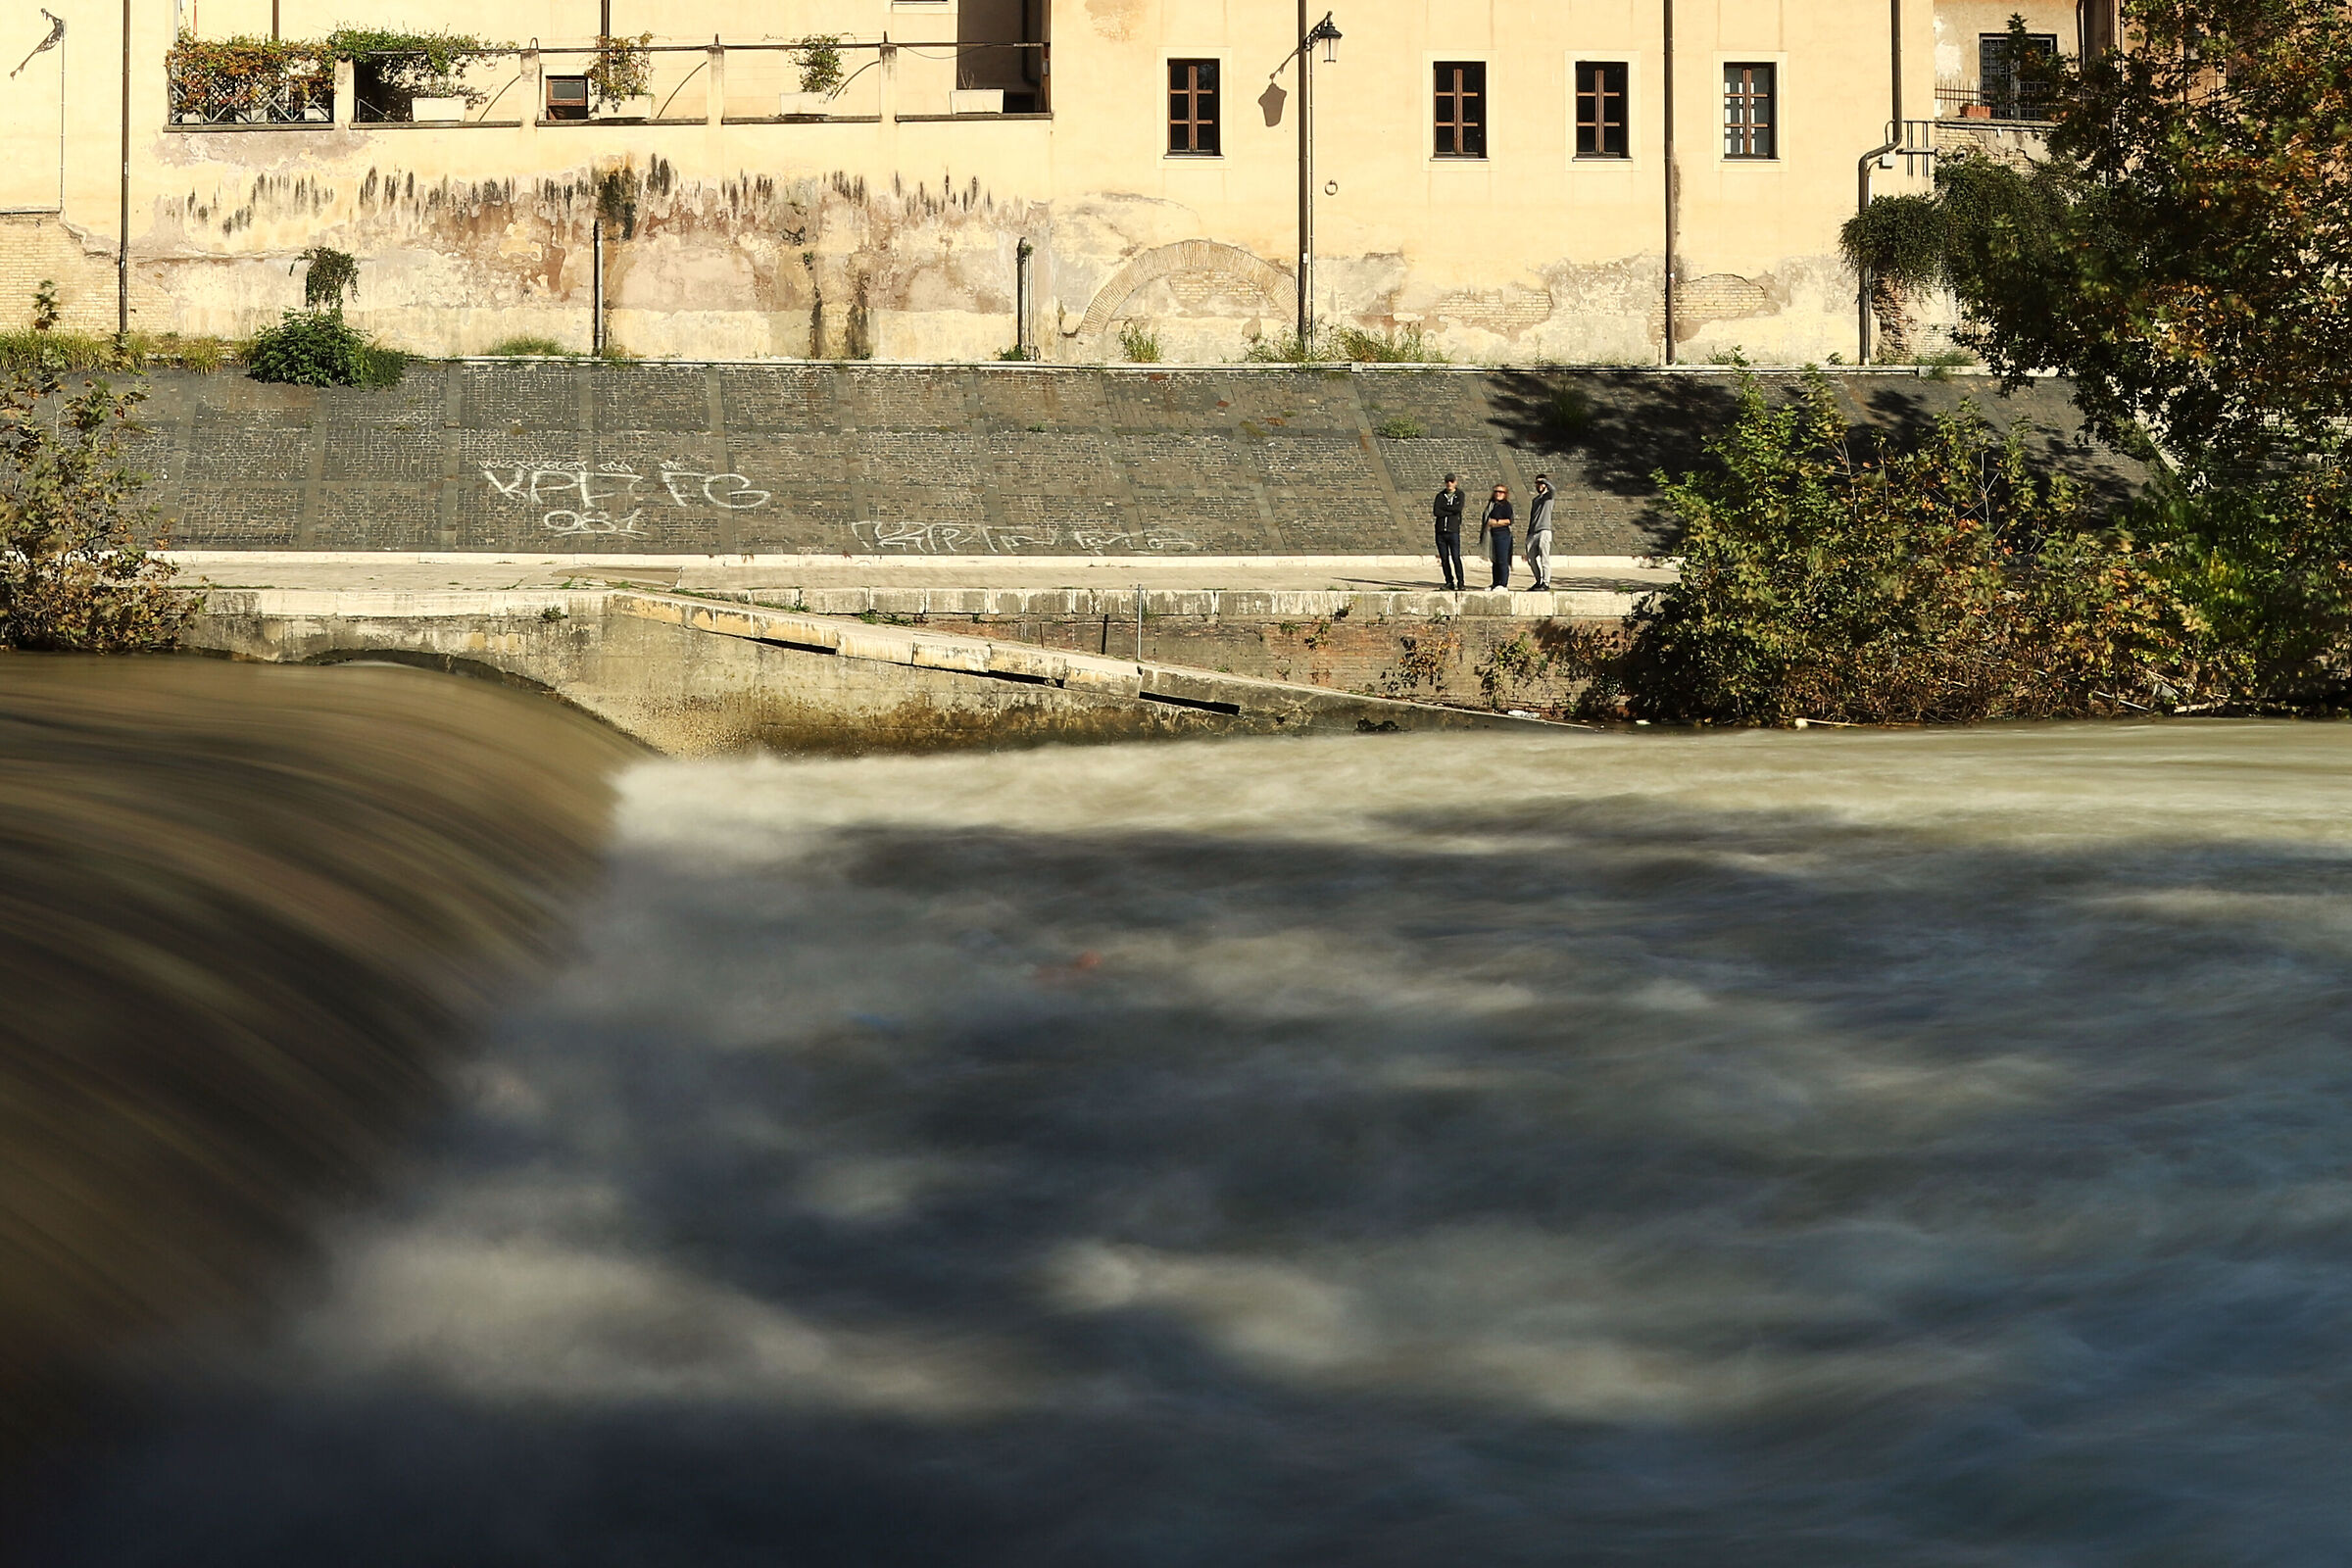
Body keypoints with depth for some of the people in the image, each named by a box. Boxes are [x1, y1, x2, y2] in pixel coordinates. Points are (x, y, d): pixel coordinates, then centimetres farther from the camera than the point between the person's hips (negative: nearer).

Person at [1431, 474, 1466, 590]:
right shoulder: (1440, 495, 10)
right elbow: (1436, 512, -4)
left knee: (1456, 558, -10)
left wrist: (1443, 508, -6)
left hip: (1453, 531, -3)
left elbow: (1459, 508, -13)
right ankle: (1449, 582, 13)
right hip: (1440, 531, 3)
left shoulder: (1460, 495, 5)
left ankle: (1460, 583, -7)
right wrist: (1451, 511, -8)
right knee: (1444, 559, 5)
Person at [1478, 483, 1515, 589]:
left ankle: (1503, 584, -8)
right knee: (1495, 561, 11)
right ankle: (1495, 583, 16)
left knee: (1502, 561, -8)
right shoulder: (1491, 504, 17)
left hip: (1502, 534, -8)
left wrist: (1497, 522, -14)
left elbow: (1509, 521, -11)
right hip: (1491, 536, 8)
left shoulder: (1506, 505, -4)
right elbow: (1485, 517, 25)